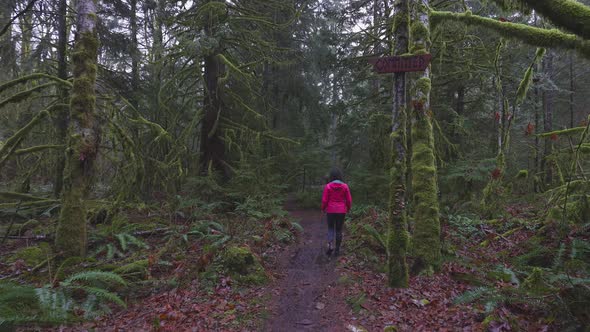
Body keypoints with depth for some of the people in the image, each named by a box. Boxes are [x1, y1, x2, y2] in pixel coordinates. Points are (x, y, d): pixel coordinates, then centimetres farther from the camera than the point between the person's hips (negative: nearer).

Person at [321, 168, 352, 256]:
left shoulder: (328, 186, -9)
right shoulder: (345, 186, -5)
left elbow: (324, 200, -7)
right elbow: (349, 199, -1)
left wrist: (323, 209, 10)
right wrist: (348, 208, 16)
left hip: (330, 210, -1)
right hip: (341, 211, 1)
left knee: (330, 228, 15)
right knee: (339, 230, 12)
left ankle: (330, 245, -5)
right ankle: (337, 249, 15)